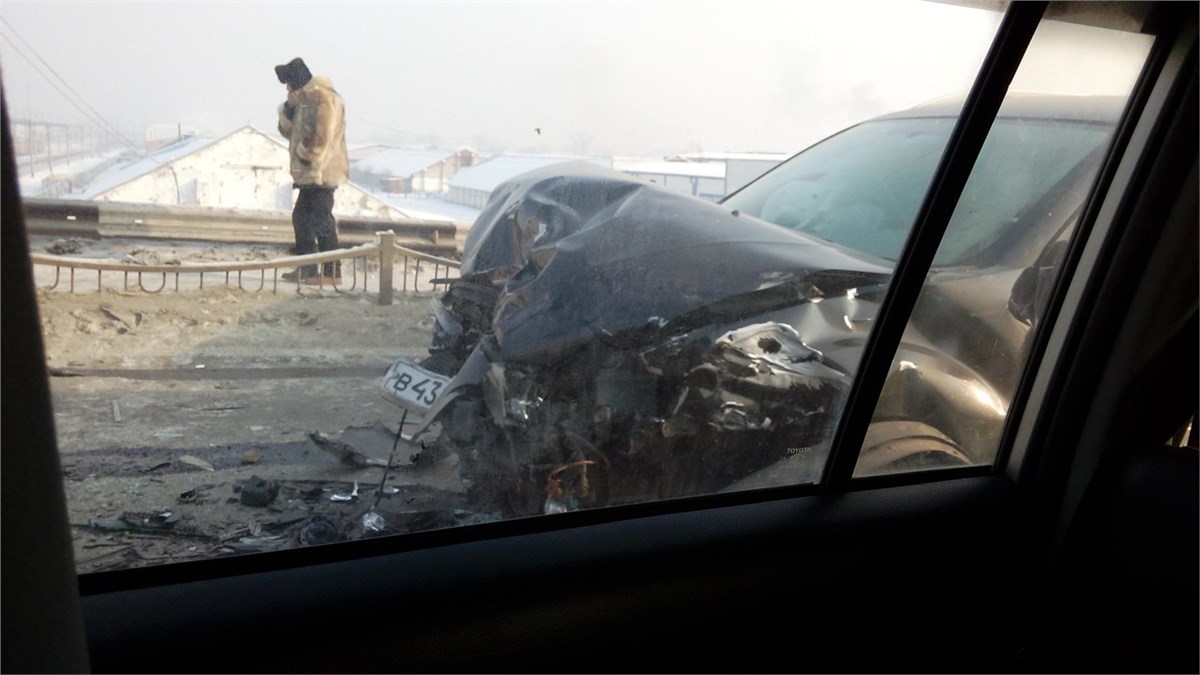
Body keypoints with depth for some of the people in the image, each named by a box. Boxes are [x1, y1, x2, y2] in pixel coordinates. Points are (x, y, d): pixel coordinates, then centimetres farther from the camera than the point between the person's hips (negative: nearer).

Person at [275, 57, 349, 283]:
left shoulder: (322, 96, -11)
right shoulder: (305, 99, 21)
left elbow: (324, 134, -20)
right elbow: (288, 131, 21)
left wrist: (311, 159, -17)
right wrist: (289, 108, 6)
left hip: (321, 172, -10)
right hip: (309, 173, 10)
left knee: (321, 220, -10)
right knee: (301, 218, 13)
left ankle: (332, 271, -7)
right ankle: (305, 268, 20)